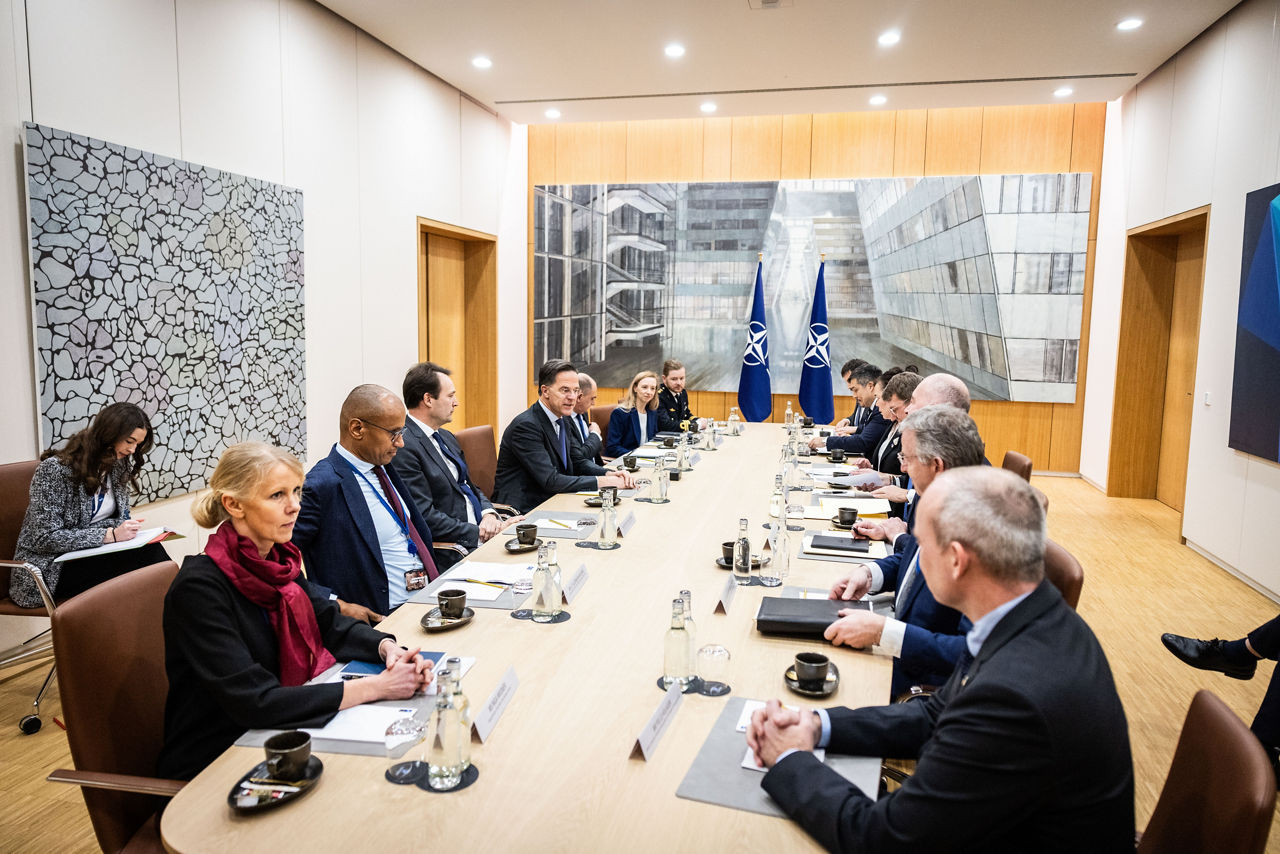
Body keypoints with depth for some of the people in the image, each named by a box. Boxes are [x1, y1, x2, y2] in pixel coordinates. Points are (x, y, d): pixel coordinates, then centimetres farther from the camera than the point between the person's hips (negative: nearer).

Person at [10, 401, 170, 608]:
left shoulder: (119, 465, 5)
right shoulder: (54, 469, -16)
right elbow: (44, 538, -19)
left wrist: (127, 526, -9)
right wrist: (110, 535, -25)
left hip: (88, 555, 6)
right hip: (50, 569, -6)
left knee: (151, 550, -29)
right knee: (147, 555, -31)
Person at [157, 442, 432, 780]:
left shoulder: (278, 559, 0)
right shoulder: (199, 588, -23)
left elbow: (331, 625, 7)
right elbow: (255, 701, -28)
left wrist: (388, 648, -14)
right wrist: (373, 688, -28)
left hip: (275, 734, 7)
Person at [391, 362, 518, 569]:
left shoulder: (446, 437, 17)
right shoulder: (403, 448, -14)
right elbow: (424, 517, -19)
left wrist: (489, 514, -2)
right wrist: (479, 533, -18)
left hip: (478, 528, 9)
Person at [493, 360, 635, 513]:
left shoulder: (563, 421, 9)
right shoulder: (526, 425, -20)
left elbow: (578, 461, 12)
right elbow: (550, 480, -24)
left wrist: (609, 474, -8)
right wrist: (601, 481, -22)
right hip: (522, 511, -9)